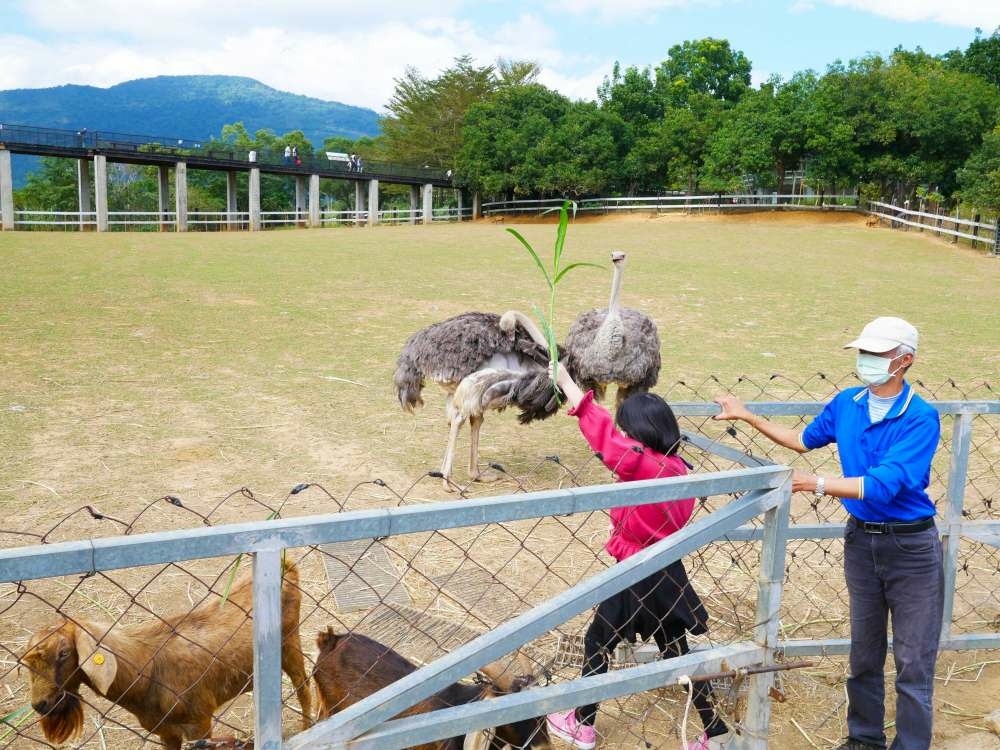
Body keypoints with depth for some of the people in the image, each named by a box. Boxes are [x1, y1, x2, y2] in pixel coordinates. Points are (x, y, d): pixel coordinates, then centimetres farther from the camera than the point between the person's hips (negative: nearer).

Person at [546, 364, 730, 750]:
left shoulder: (644, 465, -25)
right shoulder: (677, 468, 1)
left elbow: (604, 435, -27)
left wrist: (565, 381, -21)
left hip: (638, 577, -8)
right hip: (667, 573, 8)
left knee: (597, 644, 12)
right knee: (677, 650, 19)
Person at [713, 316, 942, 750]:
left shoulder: (921, 418, -19)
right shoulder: (846, 404, -1)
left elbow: (881, 485, -28)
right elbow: (805, 440, 17)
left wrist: (817, 484, -34)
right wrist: (747, 416, 16)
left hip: (911, 547, -5)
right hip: (860, 539, 6)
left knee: (914, 663, 5)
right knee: (863, 654, 19)